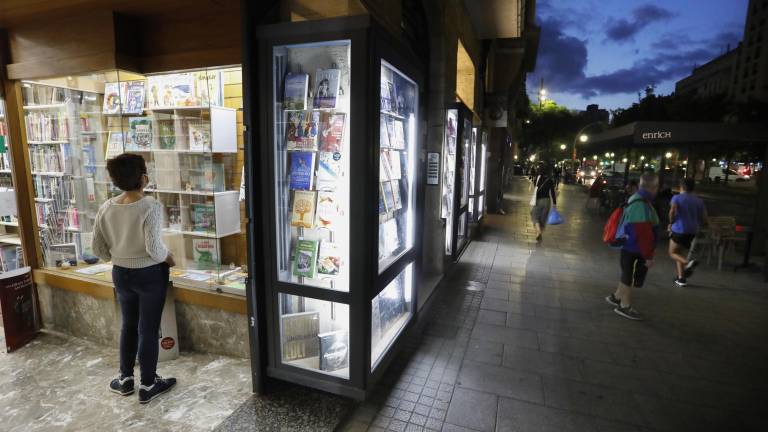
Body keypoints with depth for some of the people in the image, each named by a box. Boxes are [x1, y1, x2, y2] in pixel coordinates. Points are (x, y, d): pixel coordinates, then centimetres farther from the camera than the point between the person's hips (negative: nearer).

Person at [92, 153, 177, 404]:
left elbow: (97, 247, 3)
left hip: (121, 274, 6)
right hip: (150, 274, -5)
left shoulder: (106, 208, -3)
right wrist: (169, 260, -7)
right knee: (148, 329, 7)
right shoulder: (151, 207, -22)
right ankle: (148, 385, 20)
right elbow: (154, 248, -26)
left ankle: (125, 379, 35)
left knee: (128, 325, 22)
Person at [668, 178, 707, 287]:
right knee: (681, 253, 16)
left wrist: (671, 223, -10)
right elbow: (704, 217, 9)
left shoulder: (677, 198, -5)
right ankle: (681, 278, 14)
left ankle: (688, 262, -24)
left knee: (673, 253, 6)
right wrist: (696, 226, 23)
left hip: (679, 229, -6)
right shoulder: (699, 200, 10)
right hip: (692, 231, 6)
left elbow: (672, 210, -24)